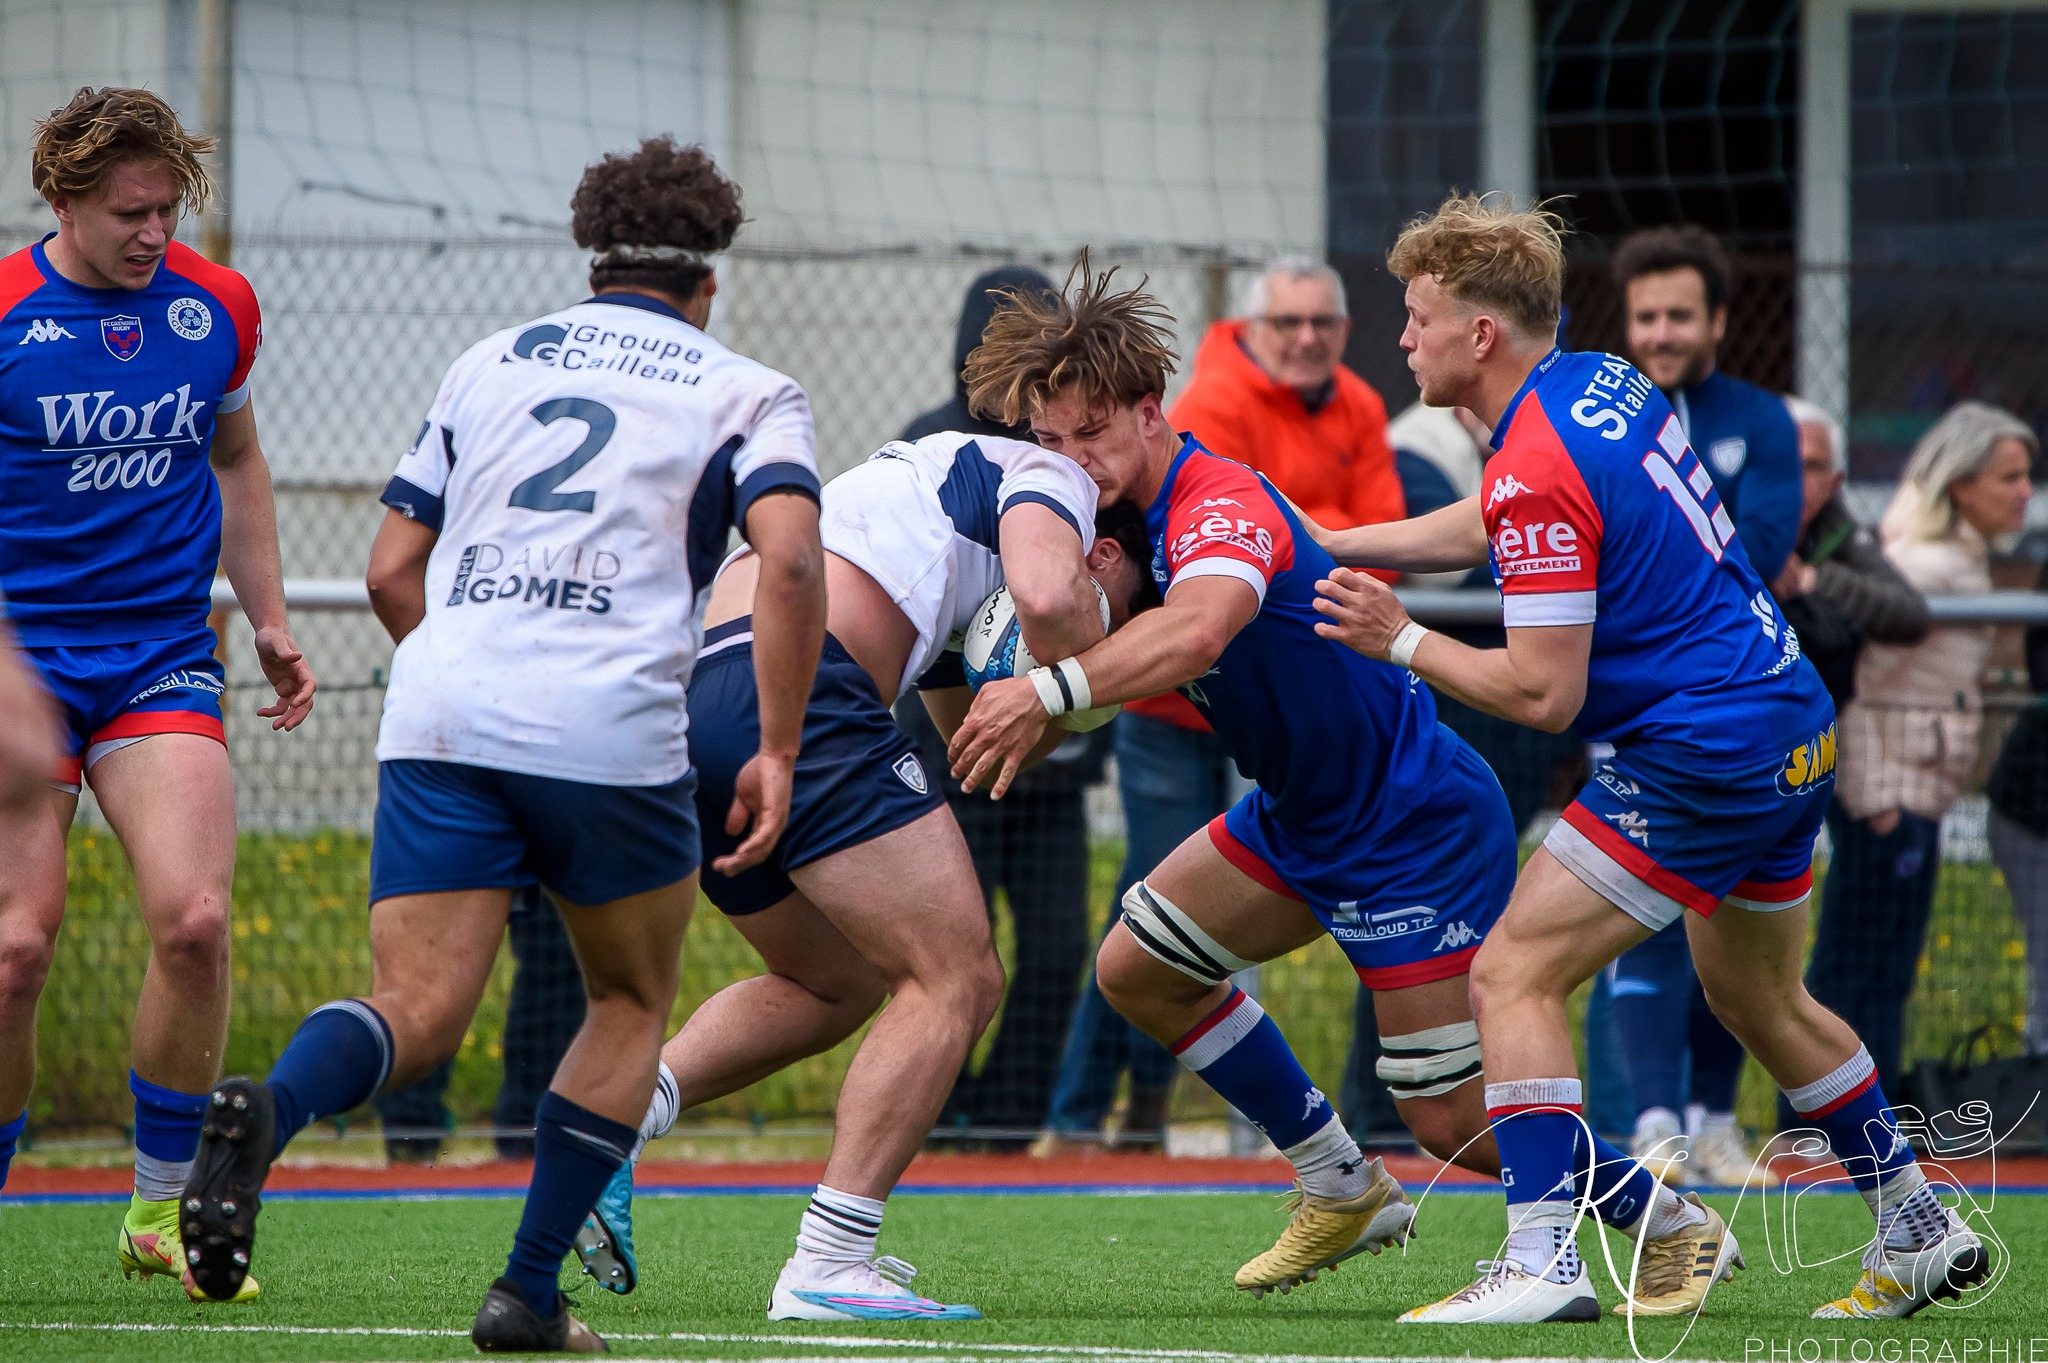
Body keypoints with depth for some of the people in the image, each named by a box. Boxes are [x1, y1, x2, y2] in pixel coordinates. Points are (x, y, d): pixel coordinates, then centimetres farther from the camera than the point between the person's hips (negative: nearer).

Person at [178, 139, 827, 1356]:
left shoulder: (489, 366, 22)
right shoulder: (745, 393, 11)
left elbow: (392, 571, 22)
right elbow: (791, 560, -8)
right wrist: (777, 750, -4)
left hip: (440, 719, 3)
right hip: (611, 731, -2)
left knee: (419, 1014, -3)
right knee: (633, 1003, 19)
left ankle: (269, 1108, -37)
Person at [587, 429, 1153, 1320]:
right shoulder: (1053, 478, 12)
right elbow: (1046, 596, -13)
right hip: (793, 685, -9)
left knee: (834, 987, 26)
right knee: (956, 980, -4)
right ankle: (825, 1268, -12)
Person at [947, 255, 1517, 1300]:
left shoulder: (1221, 504, -27)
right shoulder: (1133, 514, 4)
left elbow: (1195, 631, -49)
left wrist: (1050, 692, -58)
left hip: (1418, 824, -10)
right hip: (1303, 814, 10)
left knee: (1452, 1119, -8)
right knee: (1138, 969, 9)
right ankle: (1343, 1190, 21)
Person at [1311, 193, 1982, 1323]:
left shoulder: (1536, 473, -21)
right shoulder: (1602, 382, 7)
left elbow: (1544, 694, -20)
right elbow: (1484, 530, 24)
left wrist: (1399, 641, -10)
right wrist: (1321, 545, 23)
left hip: (1704, 754, -10)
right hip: (1797, 724, 10)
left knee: (1514, 976, -9)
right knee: (1760, 1001, 27)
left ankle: (1541, 1262, -18)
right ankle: (1921, 1234, 36)